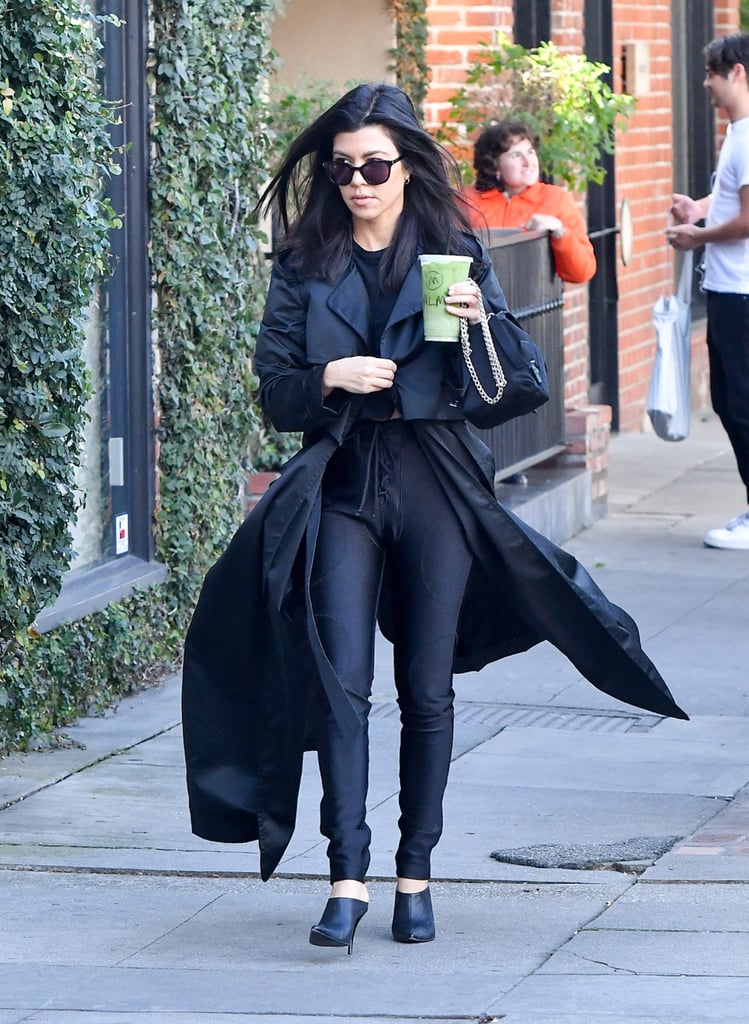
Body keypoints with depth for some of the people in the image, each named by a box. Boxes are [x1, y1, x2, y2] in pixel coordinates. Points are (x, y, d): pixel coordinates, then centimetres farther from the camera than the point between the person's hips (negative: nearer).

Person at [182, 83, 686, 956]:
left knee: (427, 688, 3)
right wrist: (329, 377, -14)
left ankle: (415, 876, 12)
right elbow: (273, 388, 5)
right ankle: (347, 877, -14)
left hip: (436, 482, 0)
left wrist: (479, 322, -17)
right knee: (341, 680, -11)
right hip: (341, 483, 0)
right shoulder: (305, 267, 7)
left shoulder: (455, 254, 4)